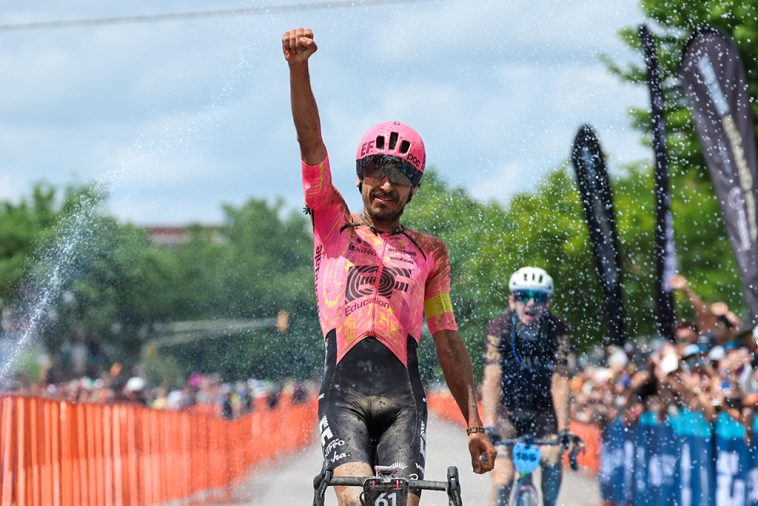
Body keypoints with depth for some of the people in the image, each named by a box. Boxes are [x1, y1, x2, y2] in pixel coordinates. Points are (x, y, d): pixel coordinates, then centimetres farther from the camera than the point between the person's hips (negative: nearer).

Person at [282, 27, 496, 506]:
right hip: (343, 395, -1)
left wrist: (475, 424, 9)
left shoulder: (429, 252, 16)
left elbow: (449, 342, 16)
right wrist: (299, 67, -14)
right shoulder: (334, 225, 14)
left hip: (404, 401, 1)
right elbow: (311, 142, 0)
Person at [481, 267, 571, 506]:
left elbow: (559, 381, -22)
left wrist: (563, 429, -32)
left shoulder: (557, 330, -17)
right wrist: (490, 425, -40)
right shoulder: (499, 328, -20)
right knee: (504, 478, -16)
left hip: (542, 409, 1)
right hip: (507, 408, -1)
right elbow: (492, 379, -28)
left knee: (552, 460, -22)